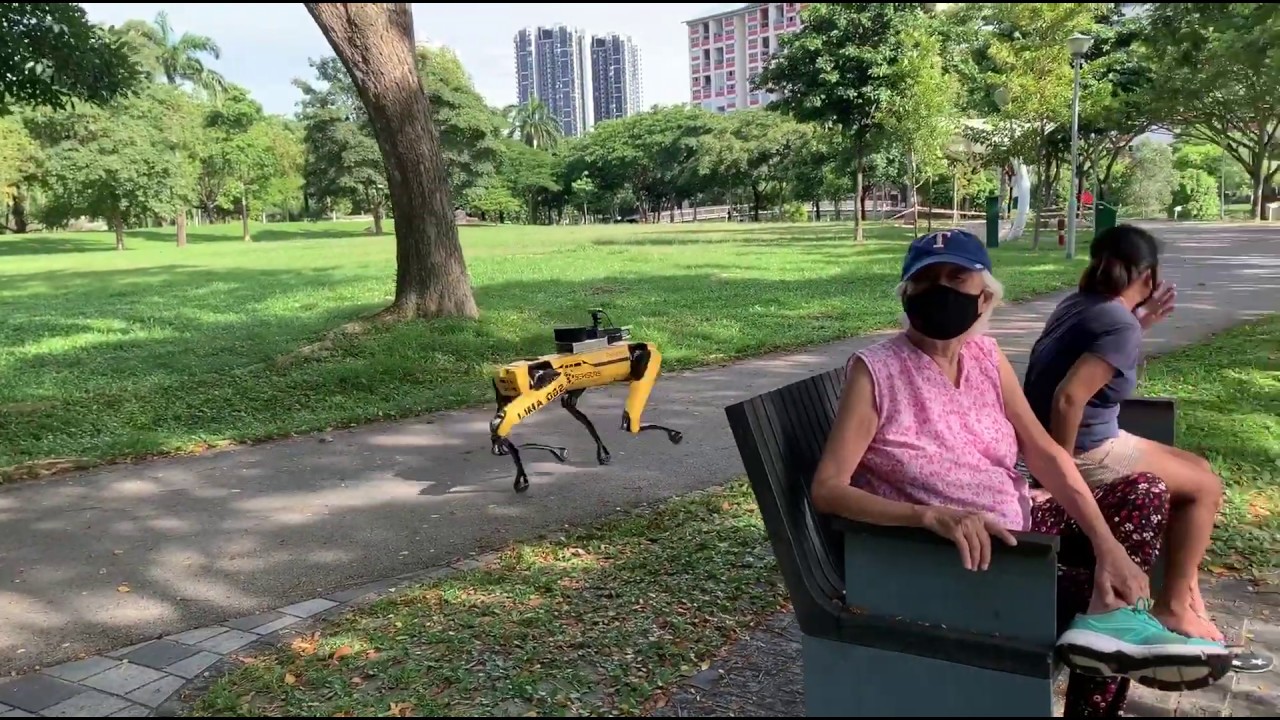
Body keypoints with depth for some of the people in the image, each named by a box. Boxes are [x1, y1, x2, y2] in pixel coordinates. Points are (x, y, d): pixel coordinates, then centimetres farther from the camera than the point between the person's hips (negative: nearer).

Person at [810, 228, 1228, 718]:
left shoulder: (986, 354, 2)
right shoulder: (876, 371, -17)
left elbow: (1043, 452, -3)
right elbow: (826, 489, -24)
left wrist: (1108, 544, -16)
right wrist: (933, 516, -37)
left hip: (1017, 532, 7)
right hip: (943, 559, -6)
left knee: (1144, 493, -3)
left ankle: (1111, 620, -16)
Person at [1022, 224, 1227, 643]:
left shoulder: (1078, 303, 7)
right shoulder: (1120, 325, -19)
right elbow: (1068, 397, -30)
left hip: (1073, 441, 9)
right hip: (1085, 453, -9)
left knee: (1196, 469, 22)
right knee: (1205, 487, 7)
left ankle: (1186, 590, 27)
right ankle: (1173, 606, 15)